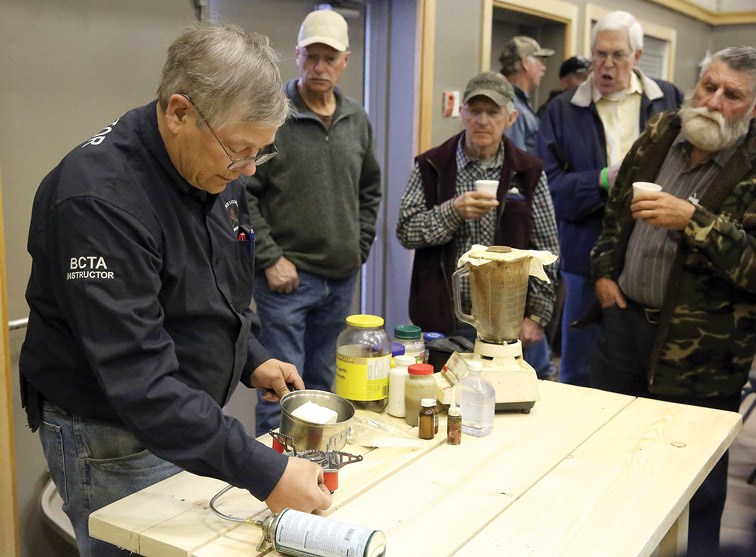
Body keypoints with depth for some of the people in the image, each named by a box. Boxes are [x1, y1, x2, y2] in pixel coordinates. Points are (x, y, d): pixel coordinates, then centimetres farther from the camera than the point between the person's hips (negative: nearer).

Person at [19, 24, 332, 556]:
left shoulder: (217, 168, -2)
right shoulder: (98, 198, -28)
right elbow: (137, 377, -33)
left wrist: (252, 359, 2)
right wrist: (262, 471, -34)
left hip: (193, 415, 7)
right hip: (112, 438, -7)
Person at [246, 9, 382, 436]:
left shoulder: (357, 119, 9)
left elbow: (370, 190, 20)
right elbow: (243, 194, -10)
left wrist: (361, 247, 11)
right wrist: (270, 258, -12)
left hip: (342, 277, 5)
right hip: (288, 275, -5)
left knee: (323, 384, 16)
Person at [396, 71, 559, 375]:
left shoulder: (528, 173, 3)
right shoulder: (432, 165, 3)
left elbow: (546, 251, 4)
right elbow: (405, 231, -3)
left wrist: (536, 316, 1)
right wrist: (453, 212, -18)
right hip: (441, 317, 0)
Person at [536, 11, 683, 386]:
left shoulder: (669, 100, 5)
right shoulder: (563, 110, 3)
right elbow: (547, 186, -5)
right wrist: (602, 180, -18)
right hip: (589, 257, 0)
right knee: (579, 370, 12)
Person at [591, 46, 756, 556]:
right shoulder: (661, 134, 3)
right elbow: (617, 207, 17)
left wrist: (692, 220, -29)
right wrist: (605, 270, 9)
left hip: (702, 348, -5)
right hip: (627, 316, 6)